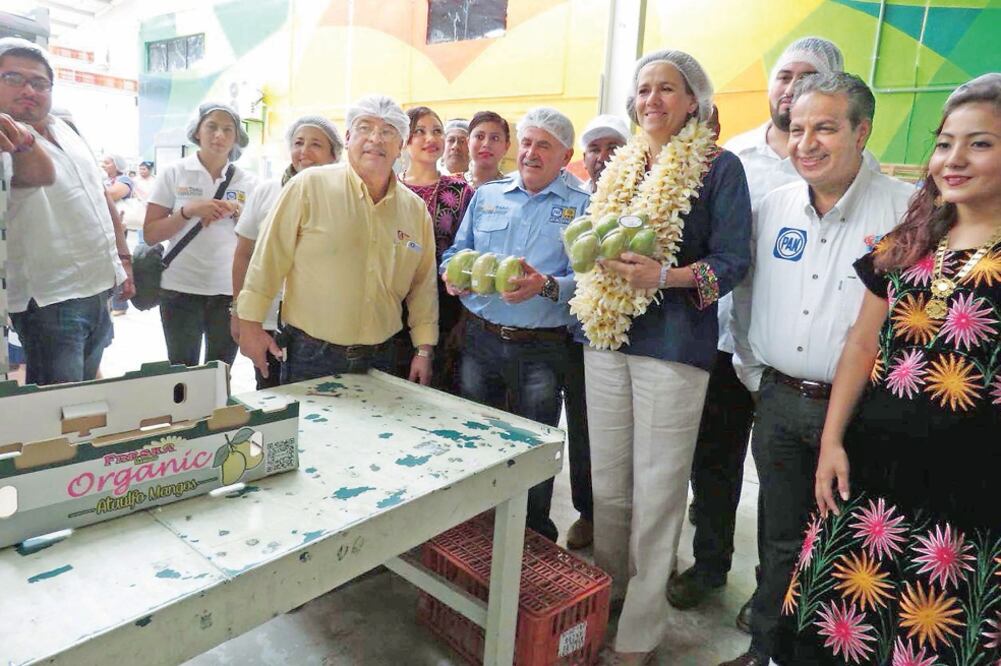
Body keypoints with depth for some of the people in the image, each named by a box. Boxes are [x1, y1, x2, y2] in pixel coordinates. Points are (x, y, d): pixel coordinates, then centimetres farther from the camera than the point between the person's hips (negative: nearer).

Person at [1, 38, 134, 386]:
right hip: (50, 300, -7)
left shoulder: (66, 131, 11)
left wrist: (123, 258, 16)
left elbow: (102, 197, 18)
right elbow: (42, 172, -38)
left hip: (100, 289, 8)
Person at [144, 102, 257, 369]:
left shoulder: (247, 181, 5)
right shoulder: (174, 173, 1)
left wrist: (236, 211, -10)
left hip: (230, 290, 2)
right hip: (181, 289, -1)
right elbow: (150, 234, -1)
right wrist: (188, 211, -15)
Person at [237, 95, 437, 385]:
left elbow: (423, 284, 9)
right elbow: (270, 258, -5)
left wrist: (424, 349, 7)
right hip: (310, 357, -3)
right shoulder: (309, 186, -7)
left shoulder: (416, 209, 5)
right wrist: (250, 322, -4)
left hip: (380, 357, 4)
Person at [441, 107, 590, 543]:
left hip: (543, 348, -3)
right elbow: (455, 253, 14)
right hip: (480, 339, 3)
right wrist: (453, 275, -8)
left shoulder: (581, 206, 0)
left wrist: (546, 286, -27)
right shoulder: (486, 196, 12)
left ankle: (534, 536, 29)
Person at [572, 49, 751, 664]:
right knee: (607, 480, 14)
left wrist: (665, 276, -24)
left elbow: (733, 260, -8)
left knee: (656, 489, 2)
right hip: (606, 337, 6)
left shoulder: (719, 167, -3)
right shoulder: (619, 167, 15)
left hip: (674, 342, -5)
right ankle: (606, 592, 34)